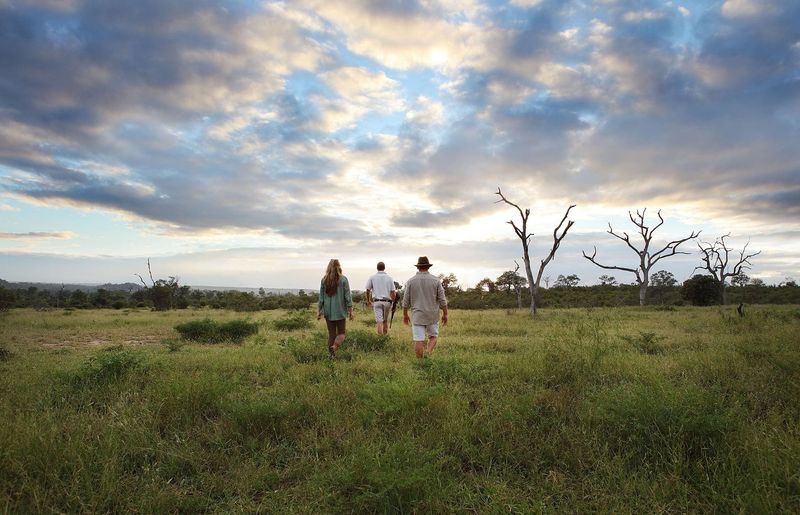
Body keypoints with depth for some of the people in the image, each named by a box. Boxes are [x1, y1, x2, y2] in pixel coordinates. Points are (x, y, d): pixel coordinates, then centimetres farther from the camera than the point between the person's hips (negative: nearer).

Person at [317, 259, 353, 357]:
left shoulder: (324, 280, -1)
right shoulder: (343, 279, -8)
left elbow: (321, 297, 2)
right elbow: (348, 296, -7)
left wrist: (319, 311, 10)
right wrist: (350, 311, 0)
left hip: (328, 312, 3)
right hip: (340, 311, -3)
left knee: (331, 333, 12)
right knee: (341, 332, 8)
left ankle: (332, 354, 13)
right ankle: (335, 346, -18)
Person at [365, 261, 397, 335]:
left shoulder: (372, 277, 2)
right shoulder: (389, 278, 3)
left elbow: (368, 290, 4)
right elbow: (393, 292, -1)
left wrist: (368, 300, 17)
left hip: (377, 301, -1)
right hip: (387, 301, 2)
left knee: (379, 321, -5)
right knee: (385, 320, 17)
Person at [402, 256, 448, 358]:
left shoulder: (411, 281, -3)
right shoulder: (436, 280, -4)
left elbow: (406, 301, 0)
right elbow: (442, 300, -4)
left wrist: (405, 315, 13)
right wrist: (445, 314, 6)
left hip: (417, 316, 0)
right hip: (432, 316, 1)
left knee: (419, 341, 3)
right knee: (433, 337, 17)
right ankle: (428, 353, -8)